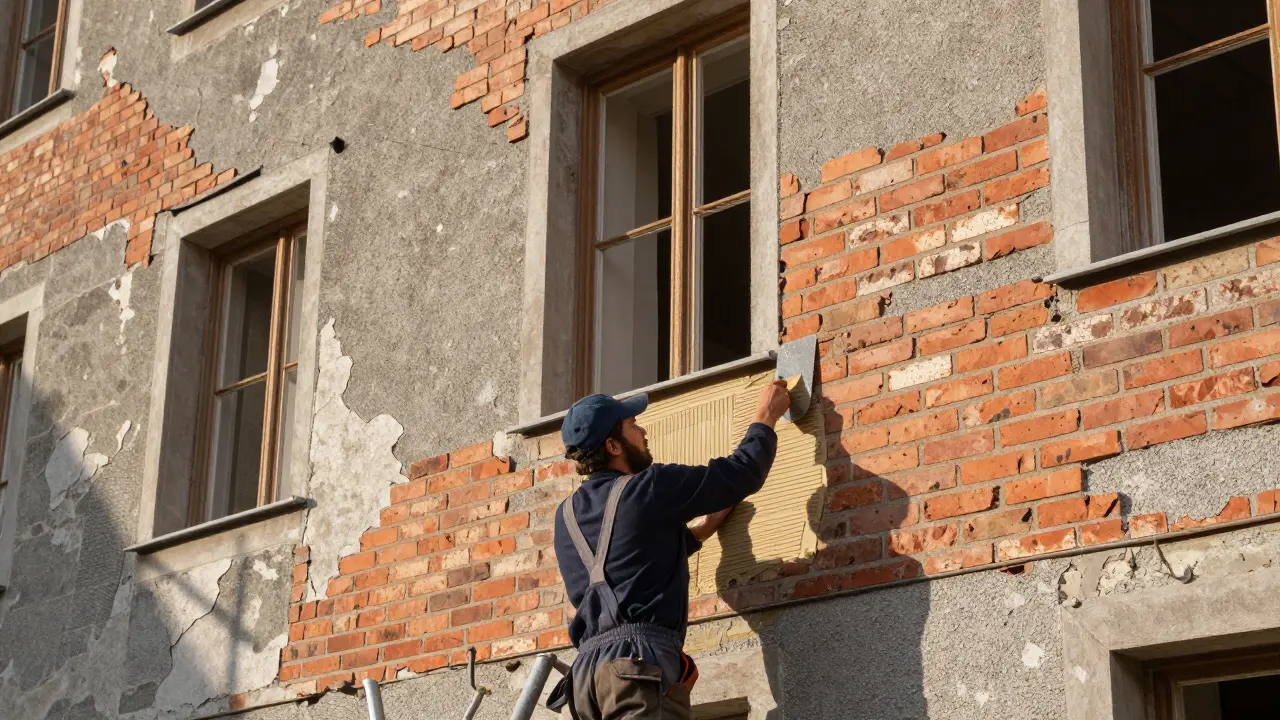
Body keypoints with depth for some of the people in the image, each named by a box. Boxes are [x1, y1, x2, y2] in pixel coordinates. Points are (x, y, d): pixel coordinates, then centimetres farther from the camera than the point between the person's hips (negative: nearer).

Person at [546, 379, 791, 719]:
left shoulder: (567, 516, 22)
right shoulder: (648, 487, 0)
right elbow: (742, 472, 9)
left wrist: (699, 531, 39)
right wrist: (766, 418, 26)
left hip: (588, 668, 8)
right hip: (640, 660, -7)